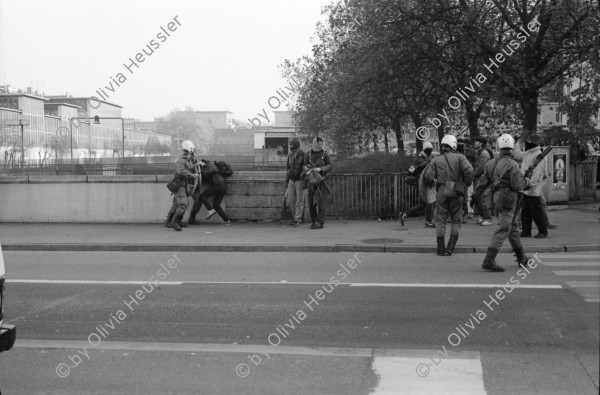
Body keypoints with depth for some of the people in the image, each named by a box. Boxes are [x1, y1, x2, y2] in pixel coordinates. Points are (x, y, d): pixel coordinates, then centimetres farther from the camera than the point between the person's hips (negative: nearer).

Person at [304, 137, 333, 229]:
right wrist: (307, 169, -13)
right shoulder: (309, 154, 6)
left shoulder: (325, 153, -2)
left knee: (321, 201, -10)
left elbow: (330, 166, -4)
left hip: (321, 179, -3)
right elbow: (306, 165, 10)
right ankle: (314, 221, 16)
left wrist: (320, 169, -19)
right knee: (311, 201, 3)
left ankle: (320, 222, -11)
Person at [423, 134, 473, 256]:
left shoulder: (436, 160, 5)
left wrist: (434, 180, 16)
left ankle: (441, 249, 6)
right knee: (456, 220, 11)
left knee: (440, 220, 8)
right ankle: (450, 247, 5)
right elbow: (468, 170, -14)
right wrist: (467, 183, 1)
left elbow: (427, 176, -5)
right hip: (456, 193, -1)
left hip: (442, 192, 1)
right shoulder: (459, 157, 1)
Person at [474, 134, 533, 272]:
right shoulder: (512, 164, -15)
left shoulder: (492, 162, 7)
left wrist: (475, 196, 14)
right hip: (508, 199, -8)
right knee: (503, 230, -9)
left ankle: (521, 258, 32)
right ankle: (489, 261, -15)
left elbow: (483, 181, 8)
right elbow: (517, 186, -17)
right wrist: (526, 181, 3)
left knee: (513, 227, 20)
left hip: (497, 197, 8)